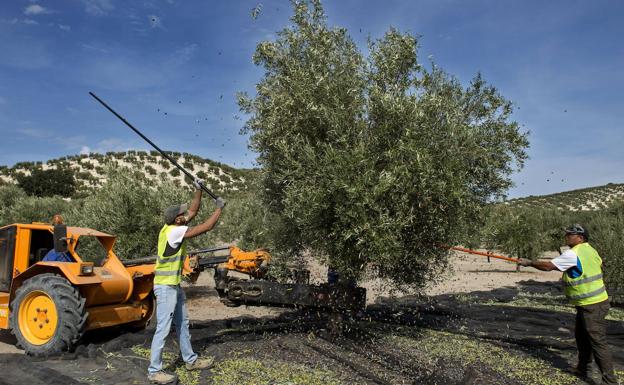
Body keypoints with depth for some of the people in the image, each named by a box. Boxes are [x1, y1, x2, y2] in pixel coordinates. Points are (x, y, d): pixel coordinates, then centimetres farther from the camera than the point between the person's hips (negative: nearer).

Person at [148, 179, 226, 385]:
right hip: (165, 287, -10)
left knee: (182, 324, 17)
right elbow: (207, 227, -21)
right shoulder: (175, 231, -22)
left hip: (174, 285, 10)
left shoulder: (173, 226, 3)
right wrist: (219, 208, -10)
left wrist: (198, 190, 7)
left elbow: (193, 211, 14)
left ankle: (191, 360, 29)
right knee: (163, 329, -3)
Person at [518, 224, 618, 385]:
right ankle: (582, 369, 32)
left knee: (598, 342, -6)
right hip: (595, 300, 10)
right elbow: (600, 265, 25)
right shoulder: (591, 250, 9)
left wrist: (529, 262, -6)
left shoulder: (573, 254, -19)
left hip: (591, 305, -10)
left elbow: (548, 266, -18)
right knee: (581, 335, 20)